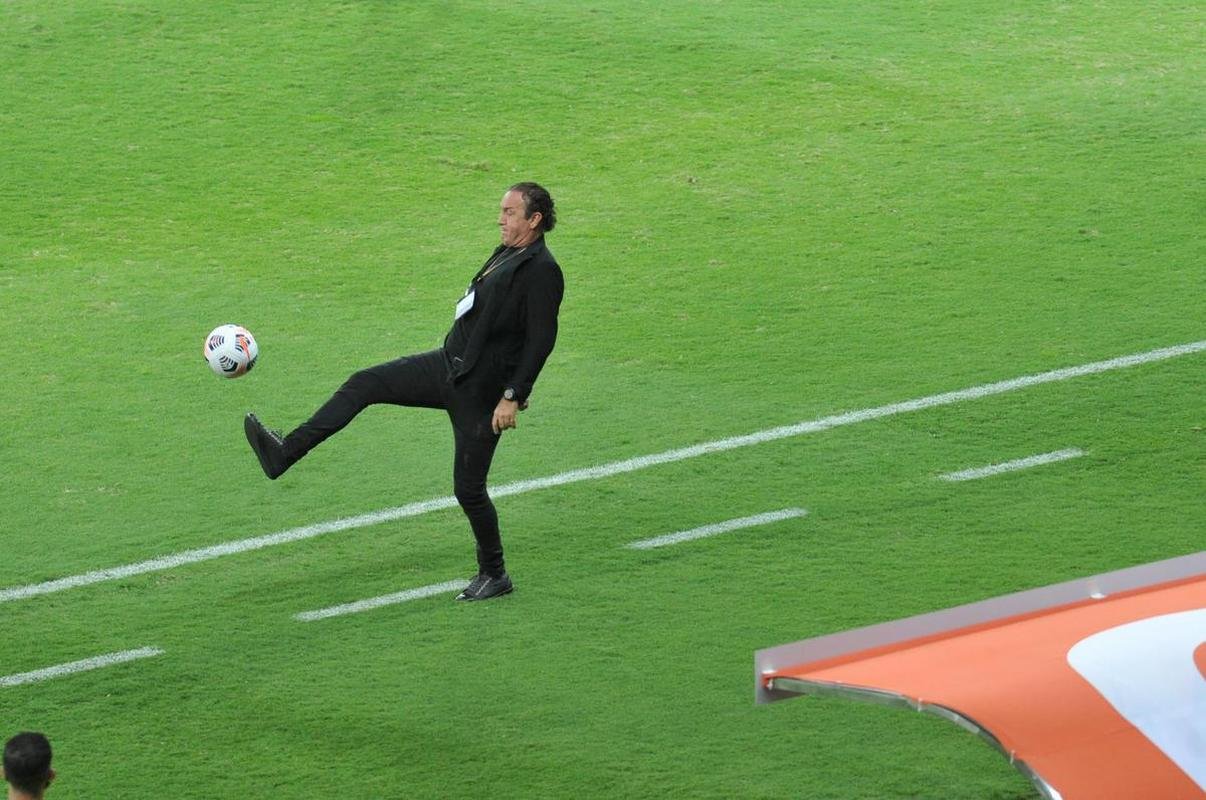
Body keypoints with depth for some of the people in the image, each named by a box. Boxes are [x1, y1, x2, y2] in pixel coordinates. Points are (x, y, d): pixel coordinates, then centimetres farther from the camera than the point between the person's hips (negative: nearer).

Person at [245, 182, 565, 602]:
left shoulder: (542, 271, -17)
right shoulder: (505, 255, 12)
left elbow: (540, 341, -22)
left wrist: (512, 396, -25)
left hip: (479, 392, -9)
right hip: (447, 366, 9)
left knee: (468, 488, -2)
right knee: (363, 384, 0)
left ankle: (494, 575, 16)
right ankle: (284, 453, -1)